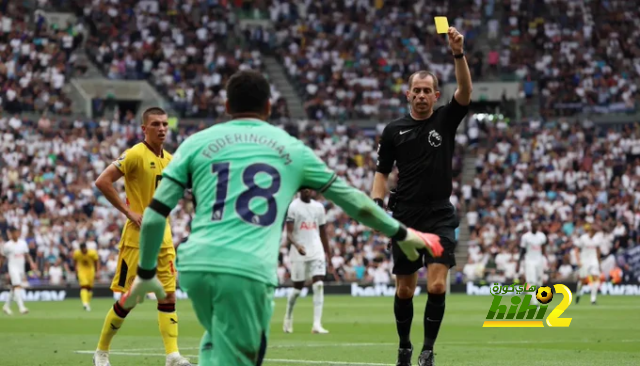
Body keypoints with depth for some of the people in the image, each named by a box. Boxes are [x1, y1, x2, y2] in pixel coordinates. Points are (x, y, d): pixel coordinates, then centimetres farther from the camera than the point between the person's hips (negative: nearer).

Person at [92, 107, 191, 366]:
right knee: (129, 299, -2)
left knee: (169, 296, 0)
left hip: (162, 235, 7)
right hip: (138, 236, -7)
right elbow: (102, 182, -17)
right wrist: (129, 211, -18)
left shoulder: (168, 159, 11)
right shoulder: (136, 155, -12)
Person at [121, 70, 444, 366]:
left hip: (196, 264, 3)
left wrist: (145, 273, 21)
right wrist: (400, 234, 38)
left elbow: (155, 215, 10)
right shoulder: (292, 149, 16)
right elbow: (352, 199, 25)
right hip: (250, 270, -2)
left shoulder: (197, 143, 15)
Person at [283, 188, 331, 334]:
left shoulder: (318, 207, 10)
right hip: (299, 253, -3)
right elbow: (289, 233, -12)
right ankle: (288, 317, 31)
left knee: (319, 285, -10)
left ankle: (317, 324, -14)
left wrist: (327, 252, 18)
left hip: (317, 252, 4)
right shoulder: (293, 207, -6)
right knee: (298, 288, 5)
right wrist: (296, 245, -31)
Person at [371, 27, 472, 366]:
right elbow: (382, 172, 10)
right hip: (404, 217, 1)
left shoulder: (445, 119, 2)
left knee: (437, 286, -14)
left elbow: (465, 91, -15)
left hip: (439, 215, -1)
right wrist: (376, 204, -6)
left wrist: (458, 54, -29)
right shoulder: (394, 130, 5)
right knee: (404, 290, 7)